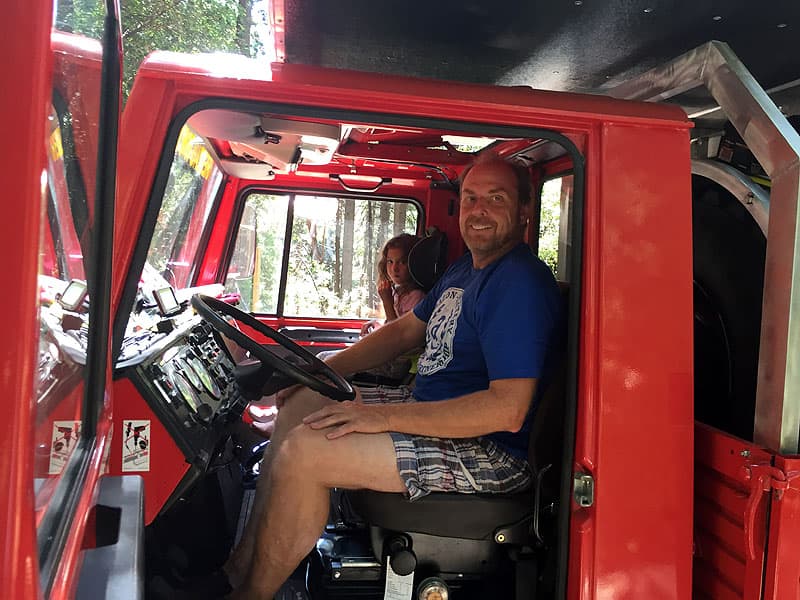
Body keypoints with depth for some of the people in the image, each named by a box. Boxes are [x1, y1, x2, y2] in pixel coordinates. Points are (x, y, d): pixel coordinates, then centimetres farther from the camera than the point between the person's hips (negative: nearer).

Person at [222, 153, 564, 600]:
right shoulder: (465, 269, 12)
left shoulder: (521, 283, -20)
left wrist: (385, 417, -26)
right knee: (300, 405, 10)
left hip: (492, 449, -10)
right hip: (433, 407, 10)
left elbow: (508, 410, -28)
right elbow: (404, 331, 19)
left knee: (304, 452, -23)